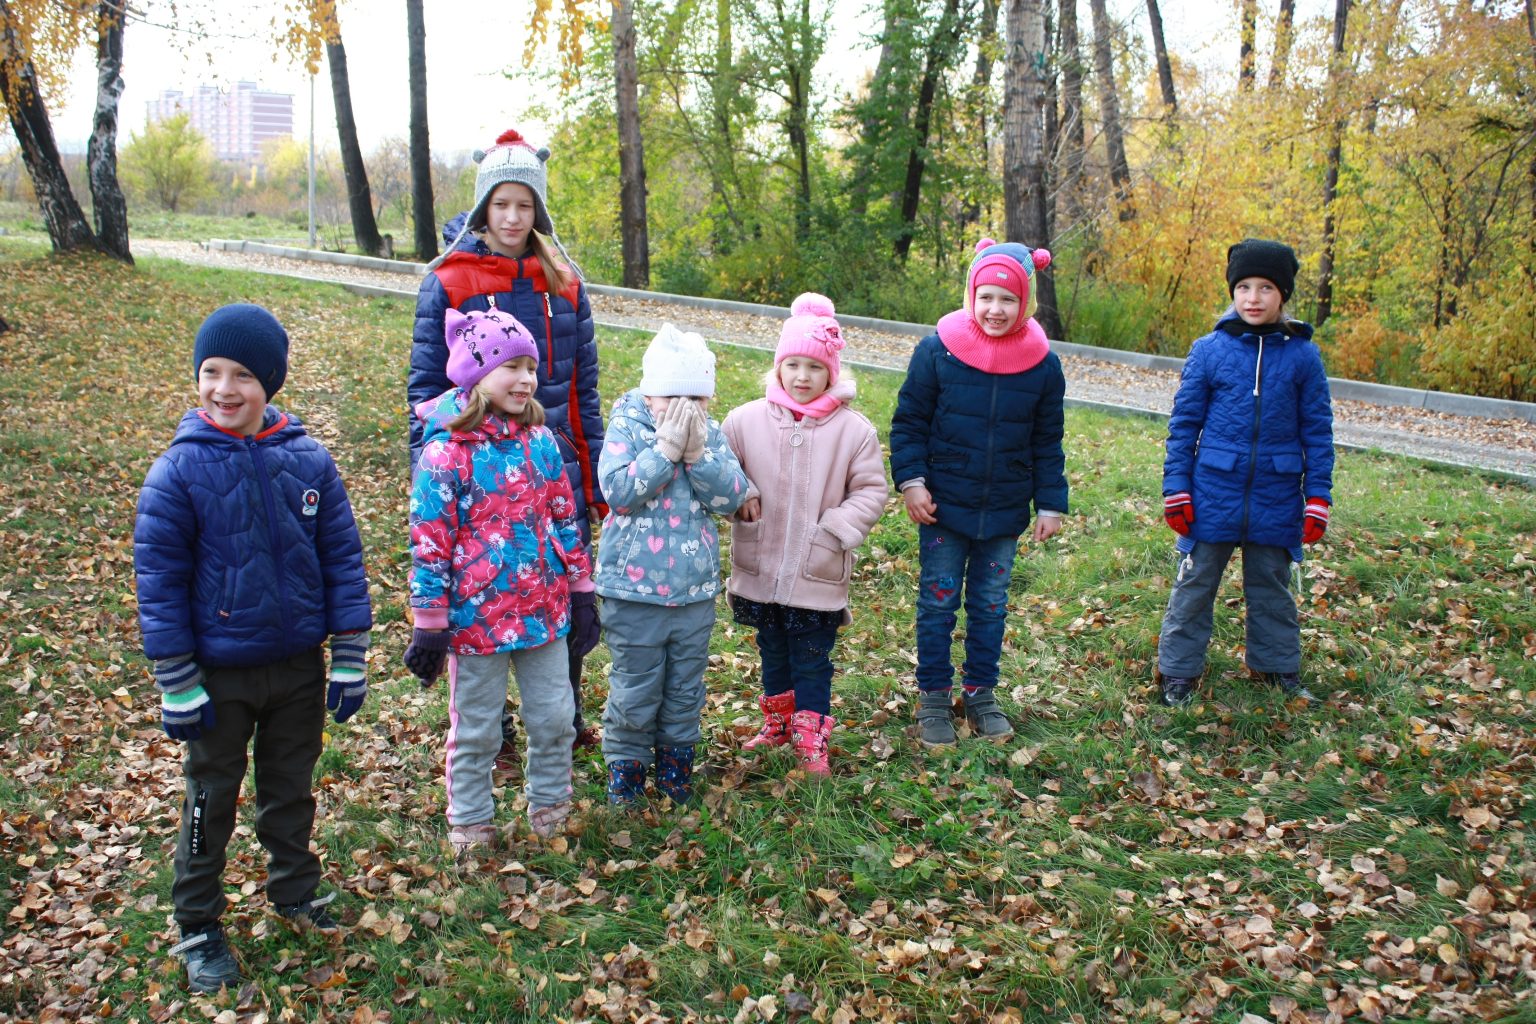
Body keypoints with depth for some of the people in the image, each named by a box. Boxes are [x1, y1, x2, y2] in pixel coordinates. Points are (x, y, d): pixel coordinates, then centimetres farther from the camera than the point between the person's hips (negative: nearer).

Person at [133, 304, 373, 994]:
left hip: (298, 666, 2)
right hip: (219, 675, -2)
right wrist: (177, 686, -9)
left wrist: (350, 660, -2)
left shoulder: (308, 460, -9)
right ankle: (198, 925, 31)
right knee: (212, 796, 14)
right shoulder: (178, 471, -14)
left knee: (291, 787, 20)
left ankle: (295, 891, 41)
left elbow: (342, 559, -3)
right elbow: (158, 582, -10)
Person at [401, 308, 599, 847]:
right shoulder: (446, 453, -14)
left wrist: (581, 591, 10)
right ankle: (469, 823, 31)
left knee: (555, 718, 15)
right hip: (477, 616, -5)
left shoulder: (540, 439, 2)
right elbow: (429, 544, -12)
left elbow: (565, 518, 9)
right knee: (476, 730, 11)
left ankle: (550, 807, 37)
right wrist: (429, 625, -11)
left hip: (545, 611, 5)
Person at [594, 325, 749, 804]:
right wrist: (665, 448, -24)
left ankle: (675, 757, 36)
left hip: (696, 589, 4)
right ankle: (625, 761, 27)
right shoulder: (626, 429, -8)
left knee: (685, 687, 17)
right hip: (634, 588, -3)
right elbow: (617, 491, -22)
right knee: (635, 689, 7)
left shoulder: (711, 433, 1)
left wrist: (697, 453, -21)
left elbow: (731, 496, -9)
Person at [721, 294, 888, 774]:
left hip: (819, 577, -2)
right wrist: (740, 496, -12)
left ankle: (811, 740, 22)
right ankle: (778, 723, 40)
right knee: (773, 653, 21)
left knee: (812, 661, 7)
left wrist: (835, 530, -13)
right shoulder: (746, 420, -4)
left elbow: (870, 491, -3)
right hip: (759, 569, 3)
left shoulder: (854, 430, -7)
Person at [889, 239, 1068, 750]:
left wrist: (1051, 503, 4)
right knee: (938, 603, 6)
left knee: (990, 606, 13)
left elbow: (1047, 443, 5)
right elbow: (908, 422, -3)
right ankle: (933, 700, 21)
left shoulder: (1042, 362, -3)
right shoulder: (938, 349, -10)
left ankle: (981, 696, 29)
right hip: (944, 509, -2)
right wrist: (910, 480, -13)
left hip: (1004, 514, 2)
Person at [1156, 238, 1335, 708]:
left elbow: (1317, 431, 3)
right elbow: (1184, 423, 0)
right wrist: (1176, 488, -4)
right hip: (1213, 494, -1)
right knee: (1194, 584, 7)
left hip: (1276, 498, 1)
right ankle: (1177, 671, 18)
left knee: (1272, 587, 16)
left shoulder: (1302, 355, -1)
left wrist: (1318, 497, 0)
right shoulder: (1208, 350, -4)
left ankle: (1279, 667, 31)